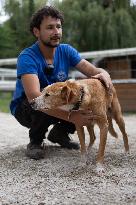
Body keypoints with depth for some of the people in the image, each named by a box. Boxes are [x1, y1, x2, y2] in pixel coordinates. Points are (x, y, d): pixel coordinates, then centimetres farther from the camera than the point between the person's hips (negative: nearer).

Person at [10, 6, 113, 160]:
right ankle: (35, 141, -9)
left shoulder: (66, 51, -8)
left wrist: (104, 74, -41)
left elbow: (93, 71, -14)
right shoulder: (27, 57, -26)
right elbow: (34, 96, -40)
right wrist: (70, 116, -50)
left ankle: (59, 133, 8)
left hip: (59, 103, 6)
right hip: (25, 109, -5)